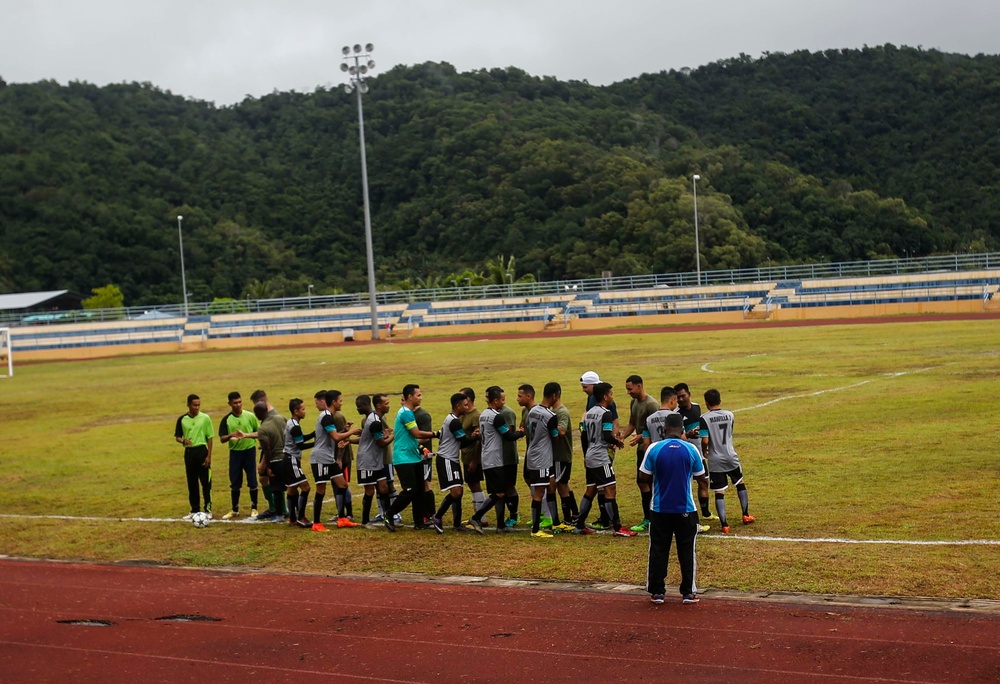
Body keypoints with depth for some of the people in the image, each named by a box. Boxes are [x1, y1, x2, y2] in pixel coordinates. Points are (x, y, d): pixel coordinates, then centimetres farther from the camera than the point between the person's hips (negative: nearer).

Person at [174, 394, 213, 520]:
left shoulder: (205, 418, -3)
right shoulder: (182, 419, 3)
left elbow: (210, 437, -1)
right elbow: (177, 436, 10)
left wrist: (209, 456, -7)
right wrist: (183, 440, -14)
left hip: (202, 450, -3)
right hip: (189, 452, 3)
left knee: (206, 481, -1)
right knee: (192, 483, 8)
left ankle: (208, 509, 9)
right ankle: (195, 510, 17)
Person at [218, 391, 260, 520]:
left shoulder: (250, 416, -3)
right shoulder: (226, 420, -1)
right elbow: (222, 439, -4)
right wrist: (230, 435, -23)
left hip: (249, 450, -1)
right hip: (235, 452, 1)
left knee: (252, 481, 2)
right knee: (235, 483, 6)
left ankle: (254, 508, 15)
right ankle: (234, 510, 19)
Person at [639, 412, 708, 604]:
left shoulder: (654, 448, -8)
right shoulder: (691, 450, -6)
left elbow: (644, 476, -2)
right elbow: (701, 478, 4)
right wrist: (705, 483, 26)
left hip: (660, 509, 0)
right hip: (685, 509, 0)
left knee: (658, 550, 9)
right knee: (686, 551, 10)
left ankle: (656, 592, 12)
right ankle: (688, 592, 13)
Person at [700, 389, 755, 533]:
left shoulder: (705, 418, -12)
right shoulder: (729, 415, 2)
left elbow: (705, 440, -16)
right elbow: (729, 435, 11)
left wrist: (704, 452, 3)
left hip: (715, 460, -3)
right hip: (731, 457, 3)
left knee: (719, 493, 0)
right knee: (740, 484, 24)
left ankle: (724, 524, -4)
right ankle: (746, 515, 32)